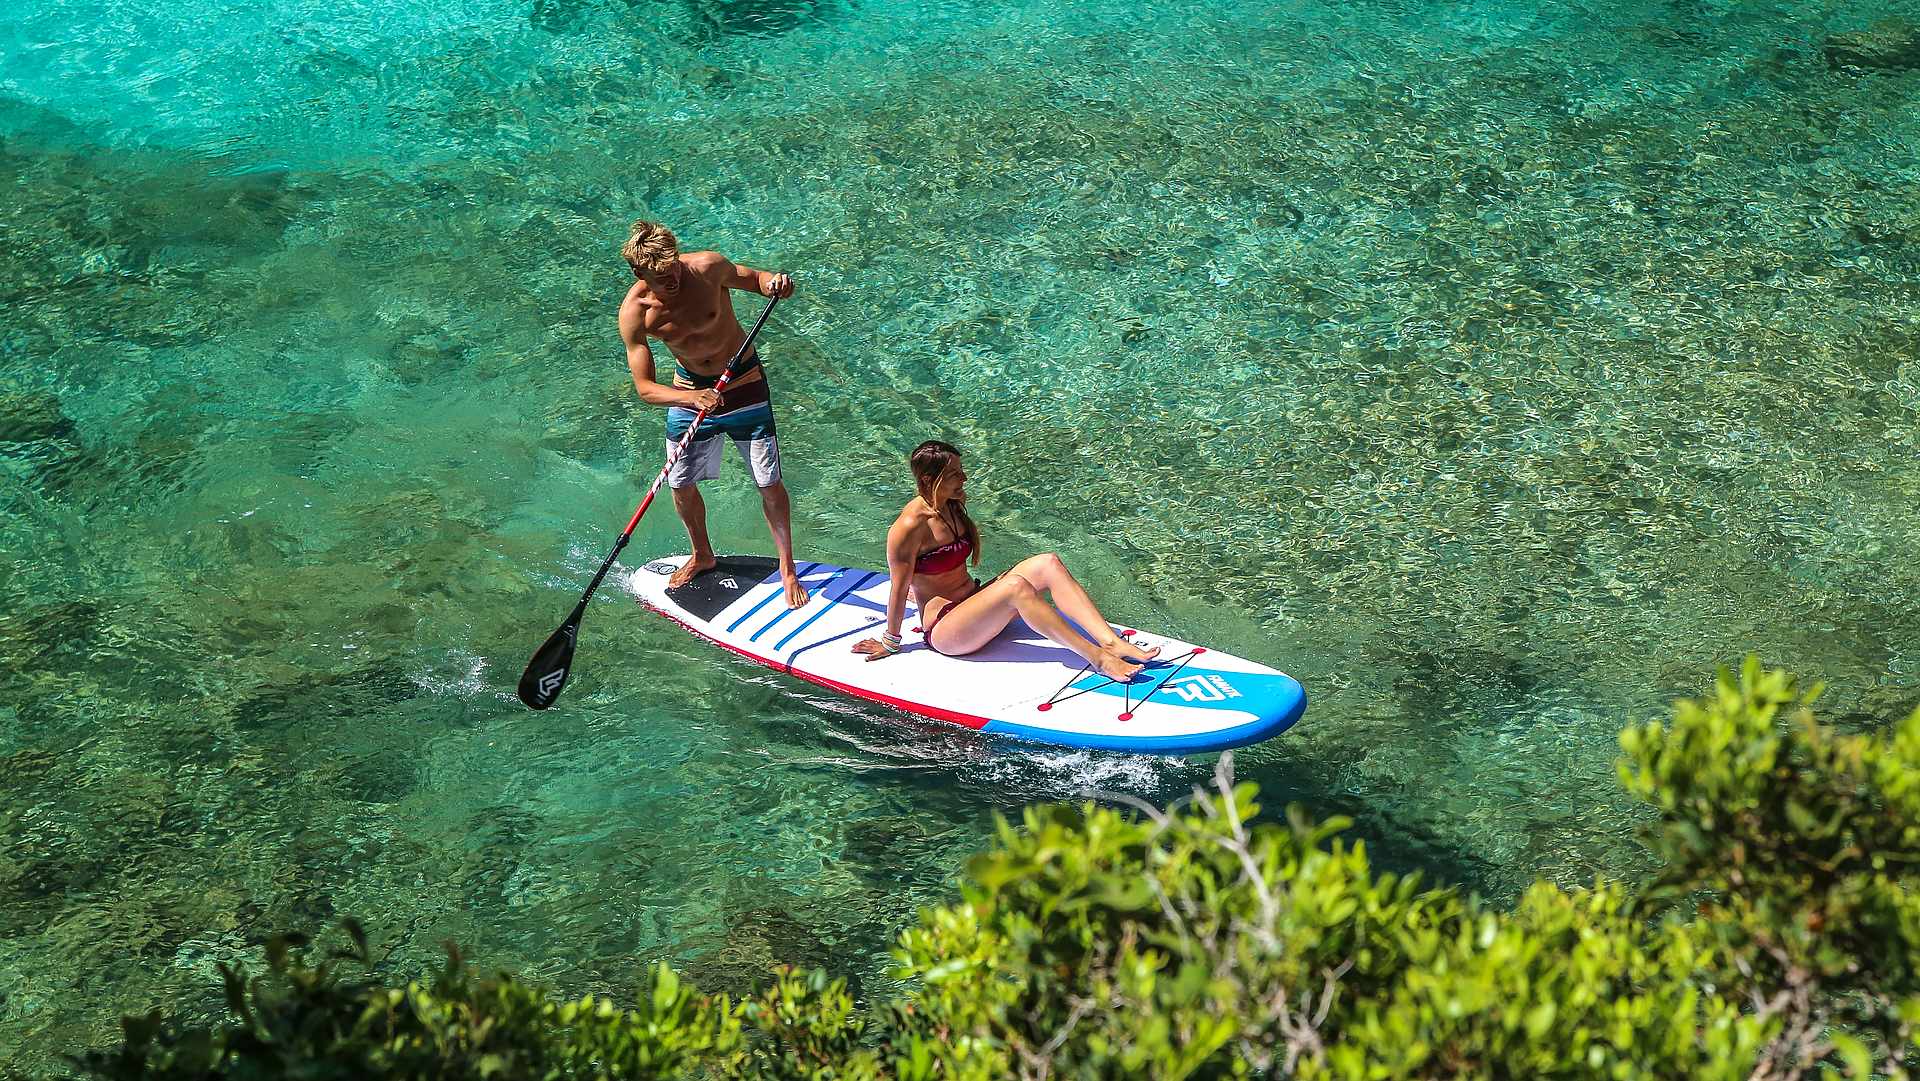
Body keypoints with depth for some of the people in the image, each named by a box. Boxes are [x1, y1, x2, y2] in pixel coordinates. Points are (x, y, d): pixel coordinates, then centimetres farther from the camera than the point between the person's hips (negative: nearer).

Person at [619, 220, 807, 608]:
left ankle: (787, 569, 20)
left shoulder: (707, 267, -25)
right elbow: (645, 388, -20)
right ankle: (702, 556, 42)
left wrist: (774, 282, -28)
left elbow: (753, 277, -3)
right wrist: (691, 398, -38)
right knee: (681, 483, 13)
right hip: (689, 389, 2)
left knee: (769, 482, -1)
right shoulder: (634, 313, -22)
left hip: (742, 383, -2)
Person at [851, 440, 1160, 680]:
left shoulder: (953, 505, 7)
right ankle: (1097, 658, -36)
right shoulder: (910, 526, -20)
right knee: (1016, 586, -35)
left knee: (1048, 564, -14)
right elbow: (899, 588, -12)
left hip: (973, 603, 9)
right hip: (942, 630, -9)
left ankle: (1112, 642, -29)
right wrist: (891, 642, -5)